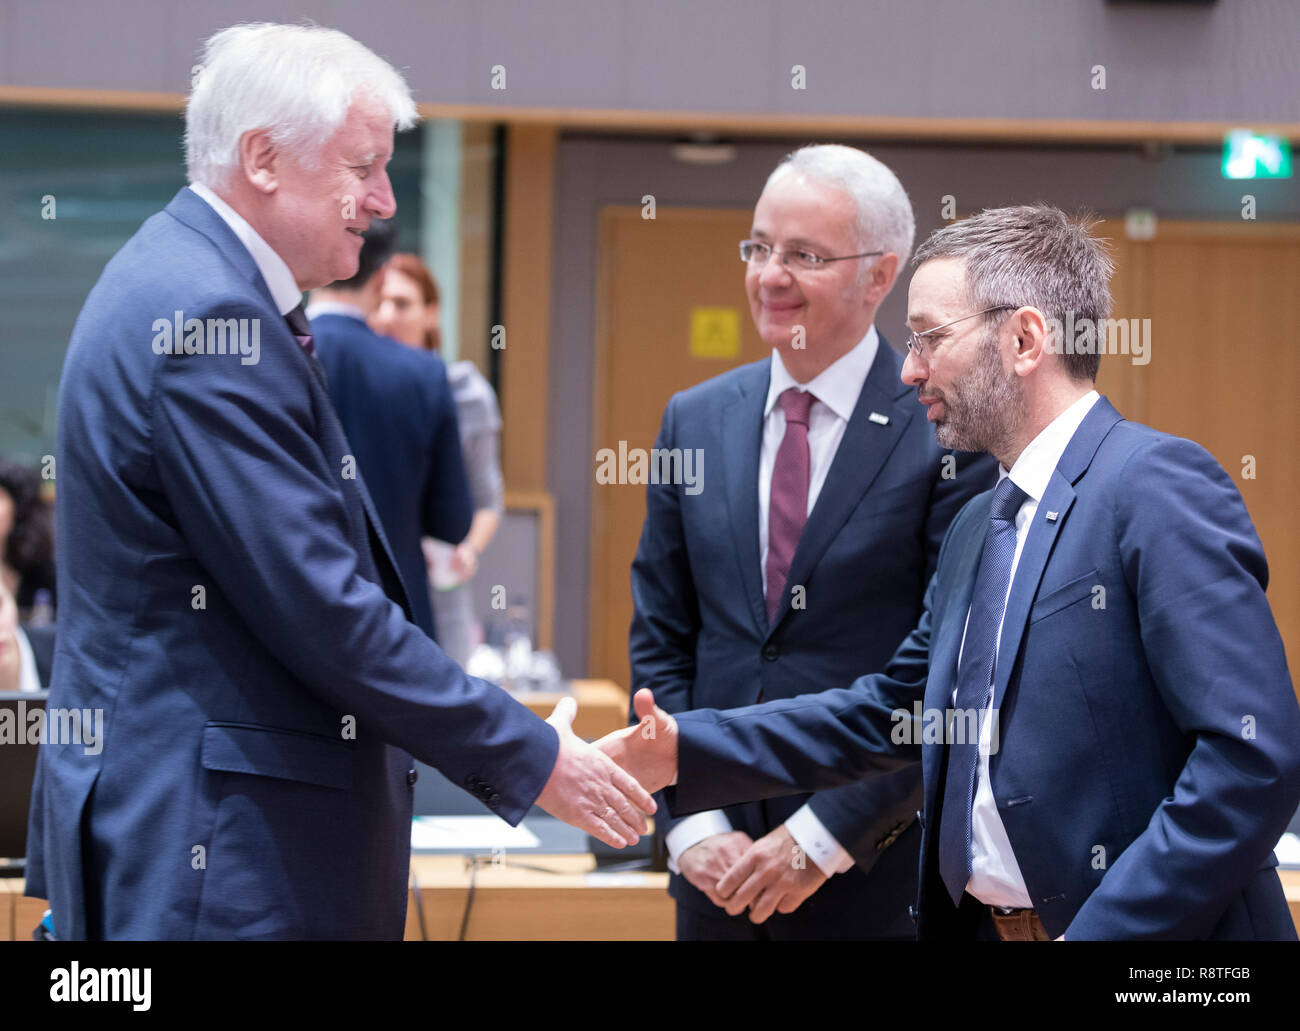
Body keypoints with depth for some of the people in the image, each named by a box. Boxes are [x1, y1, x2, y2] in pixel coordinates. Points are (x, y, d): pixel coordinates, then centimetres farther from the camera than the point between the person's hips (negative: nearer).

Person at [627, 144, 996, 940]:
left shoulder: (950, 430, -7)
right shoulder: (696, 420, 8)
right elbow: (660, 644, 9)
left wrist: (821, 840, -13)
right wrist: (692, 823, -2)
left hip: (881, 870, -4)